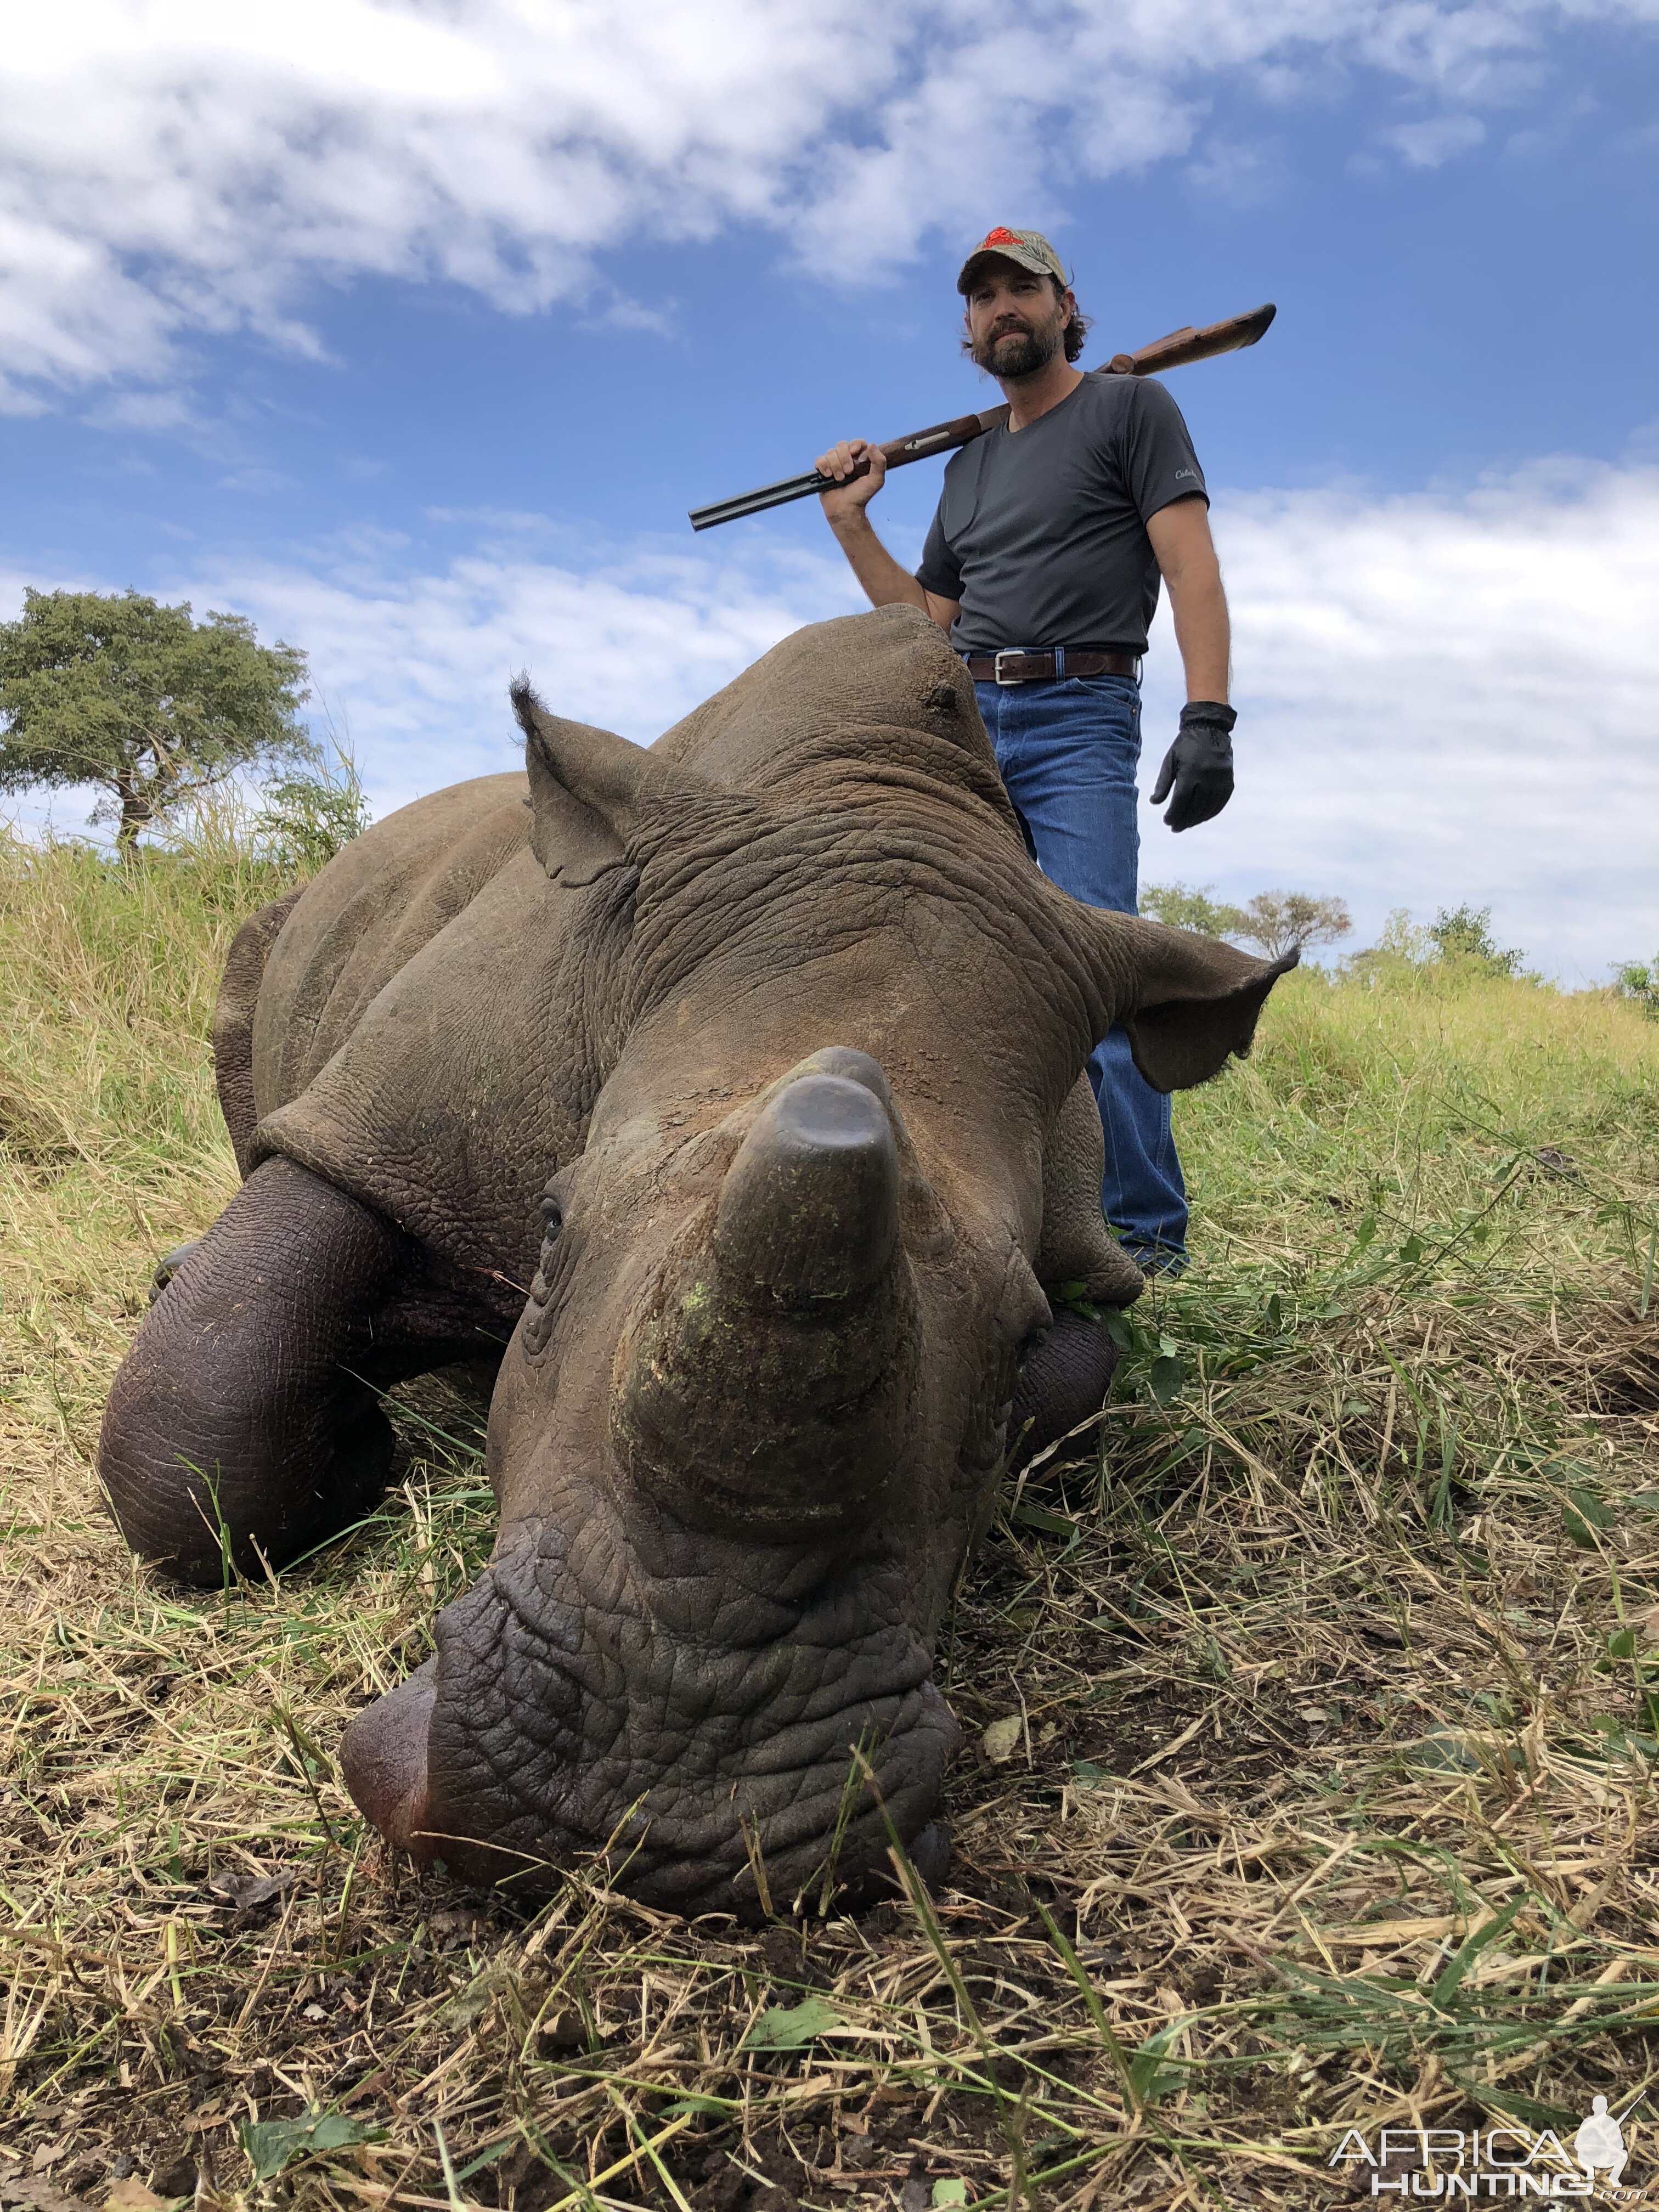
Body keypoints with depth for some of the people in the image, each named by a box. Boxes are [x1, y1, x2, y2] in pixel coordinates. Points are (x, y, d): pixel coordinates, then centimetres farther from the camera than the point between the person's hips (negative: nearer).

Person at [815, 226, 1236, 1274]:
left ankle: (1144, 1234, -12)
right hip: (962, 720, 6)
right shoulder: (968, 464, 26)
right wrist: (852, 522, 17)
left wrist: (1208, 717, -18)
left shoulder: (1131, 408, 9)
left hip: (1077, 716, -6)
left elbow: (1193, 568, -4)